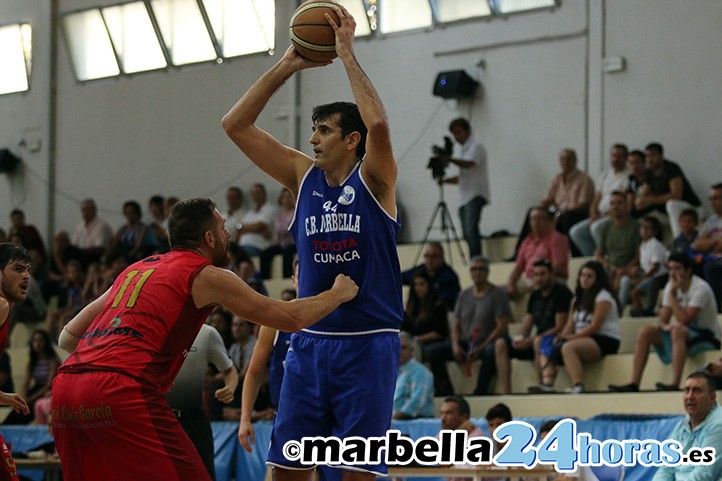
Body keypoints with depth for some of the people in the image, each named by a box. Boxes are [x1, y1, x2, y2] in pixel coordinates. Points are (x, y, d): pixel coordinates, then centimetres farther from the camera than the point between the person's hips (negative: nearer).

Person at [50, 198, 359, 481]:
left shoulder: (136, 269, 28)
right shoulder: (206, 276, 8)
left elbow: (67, 338, 28)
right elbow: (292, 318, 12)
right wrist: (338, 293, 29)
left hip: (66, 387, 7)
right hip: (121, 393, -7)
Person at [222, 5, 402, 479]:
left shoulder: (373, 180, -4)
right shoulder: (303, 176, 9)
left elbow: (377, 123, -26)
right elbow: (235, 125, 6)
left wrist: (347, 53, -18)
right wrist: (287, 66, 0)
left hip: (367, 345, -5)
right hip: (309, 342, 5)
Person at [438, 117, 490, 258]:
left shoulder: (475, 147, -5)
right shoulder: (459, 149, 21)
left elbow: (468, 164, -25)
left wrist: (449, 158, -38)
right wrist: (445, 180, 9)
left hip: (475, 195, -9)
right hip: (464, 197, 9)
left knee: (471, 230, -23)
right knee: (467, 234, 6)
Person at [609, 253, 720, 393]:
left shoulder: (700, 289, -18)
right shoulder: (671, 286, 4)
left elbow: (684, 320, -26)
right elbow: (662, 321, 3)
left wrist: (672, 294, -21)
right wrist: (665, 325, -21)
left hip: (709, 337, -7)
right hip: (684, 334, 7)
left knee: (678, 331, -37)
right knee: (646, 331, -10)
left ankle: (675, 384, -46)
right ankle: (634, 384, -17)